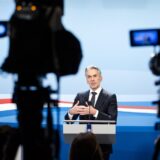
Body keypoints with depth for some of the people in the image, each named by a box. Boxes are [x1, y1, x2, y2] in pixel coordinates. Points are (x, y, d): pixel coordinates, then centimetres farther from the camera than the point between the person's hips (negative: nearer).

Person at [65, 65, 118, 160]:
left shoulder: (110, 97, -2)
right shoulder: (80, 96, 9)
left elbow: (112, 121, -14)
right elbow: (68, 120, 6)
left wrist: (95, 112, -27)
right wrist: (71, 112, -17)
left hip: (102, 145, -3)